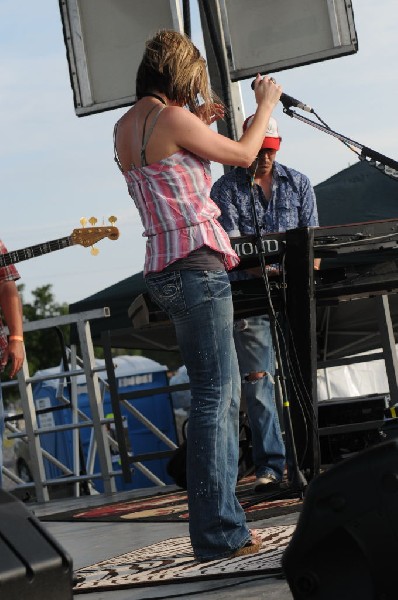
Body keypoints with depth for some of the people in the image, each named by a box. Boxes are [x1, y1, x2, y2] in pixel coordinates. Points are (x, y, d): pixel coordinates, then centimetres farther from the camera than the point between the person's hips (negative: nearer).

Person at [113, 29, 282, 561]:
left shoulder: (125, 127, 13)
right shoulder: (171, 119, -13)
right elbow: (244, 155, 0)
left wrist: (197, 124, 28)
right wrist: (265, 104, 15)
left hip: (167, 271, 9)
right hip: (197, 264, -9)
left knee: (222, 397, 15)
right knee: (214, 400, -8)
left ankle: (224, 524, 19)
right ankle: (217, 533, -7)